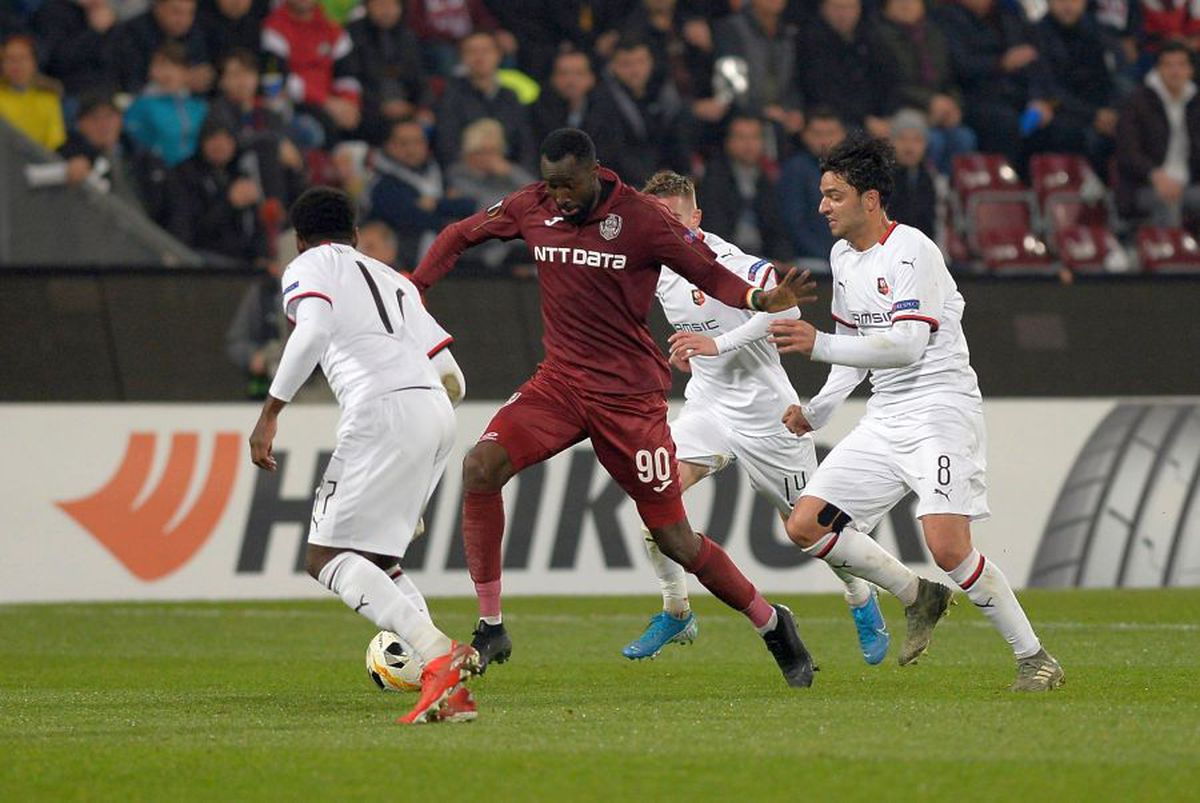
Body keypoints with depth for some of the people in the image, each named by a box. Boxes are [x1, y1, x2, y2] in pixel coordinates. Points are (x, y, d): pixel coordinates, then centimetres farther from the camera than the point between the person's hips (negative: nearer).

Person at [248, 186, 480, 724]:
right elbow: (448, 370, 23)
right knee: (373, 557, 18)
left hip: (382, 408, -7)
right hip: (438, 414, 7)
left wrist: (270, 413, -9)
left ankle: (437, 657, -27)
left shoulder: (309, 266, 12)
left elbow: (312, 330, -10)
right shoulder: (393, 280, 31)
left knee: (327, 558, -6)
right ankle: (450, 688, -1)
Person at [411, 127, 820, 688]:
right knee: (480, 467, -21)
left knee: (675, 540, -1)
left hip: (630, 394, -4)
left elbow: (708, 273, -6)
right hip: (560, 383, 4)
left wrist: (760, 301, -26)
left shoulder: (640, 218, -12)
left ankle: (772, 625, 24)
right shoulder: (532, 208, 0)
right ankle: (490, 630, -11)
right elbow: (459, 236, 14)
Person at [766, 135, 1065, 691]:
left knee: (948, 547, -22)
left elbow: (906, 345, -24)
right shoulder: (843, 257, 12)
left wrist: (818, 345, -30)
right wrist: (817, 410, 15)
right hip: (884, 419, 9)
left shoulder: (911, 252, -15)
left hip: (940, 410, -9)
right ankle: (918, 597, 14)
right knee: (805, 525, -2)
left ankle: (1034, 658, -7)